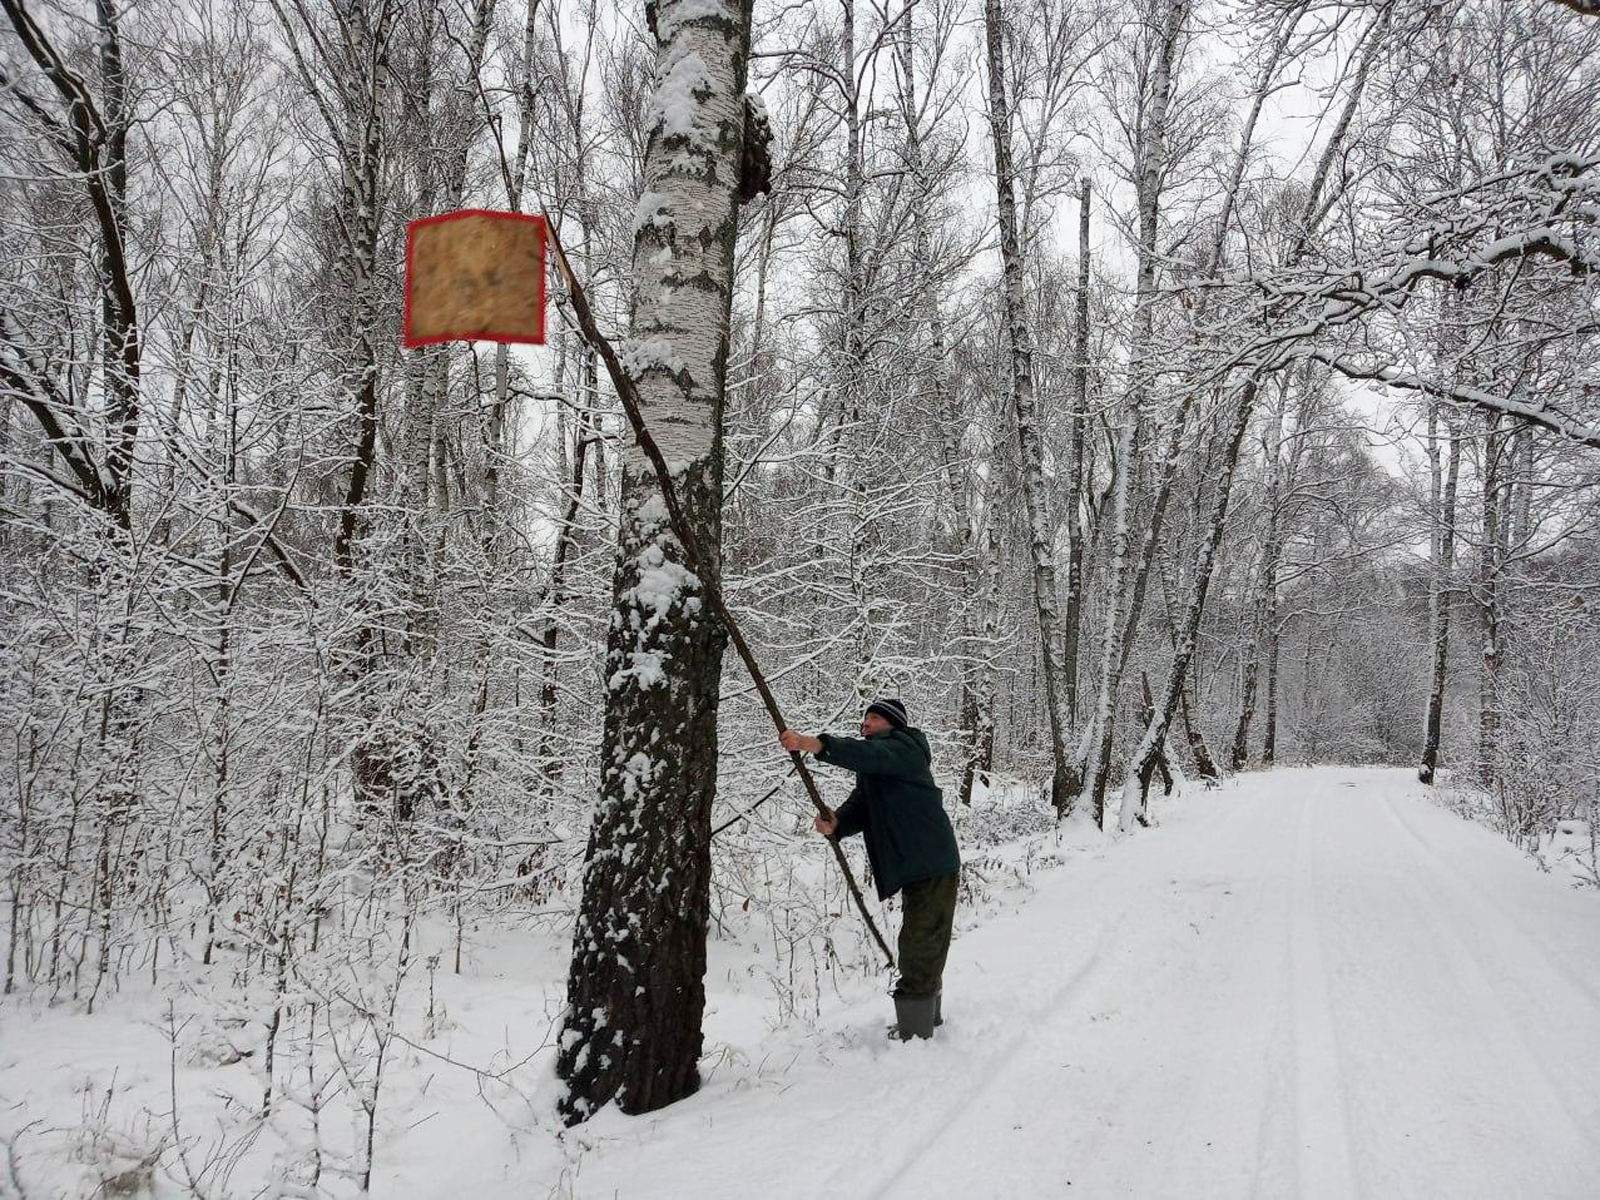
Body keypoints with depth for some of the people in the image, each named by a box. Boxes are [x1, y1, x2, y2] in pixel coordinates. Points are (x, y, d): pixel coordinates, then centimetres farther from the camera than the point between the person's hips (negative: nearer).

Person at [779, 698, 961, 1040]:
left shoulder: (903, 746, -8)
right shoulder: (872, 770, 20)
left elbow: (869, 754, -31)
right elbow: (860, 809, 5)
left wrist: (815, 744, -43)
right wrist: (835, 823, -18)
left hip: (933, 867, -10)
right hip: (917, 869, 10)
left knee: (919, 949, -9)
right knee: (923, 948, 23)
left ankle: (913, 1034, -4)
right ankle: (928, 1015, 39)